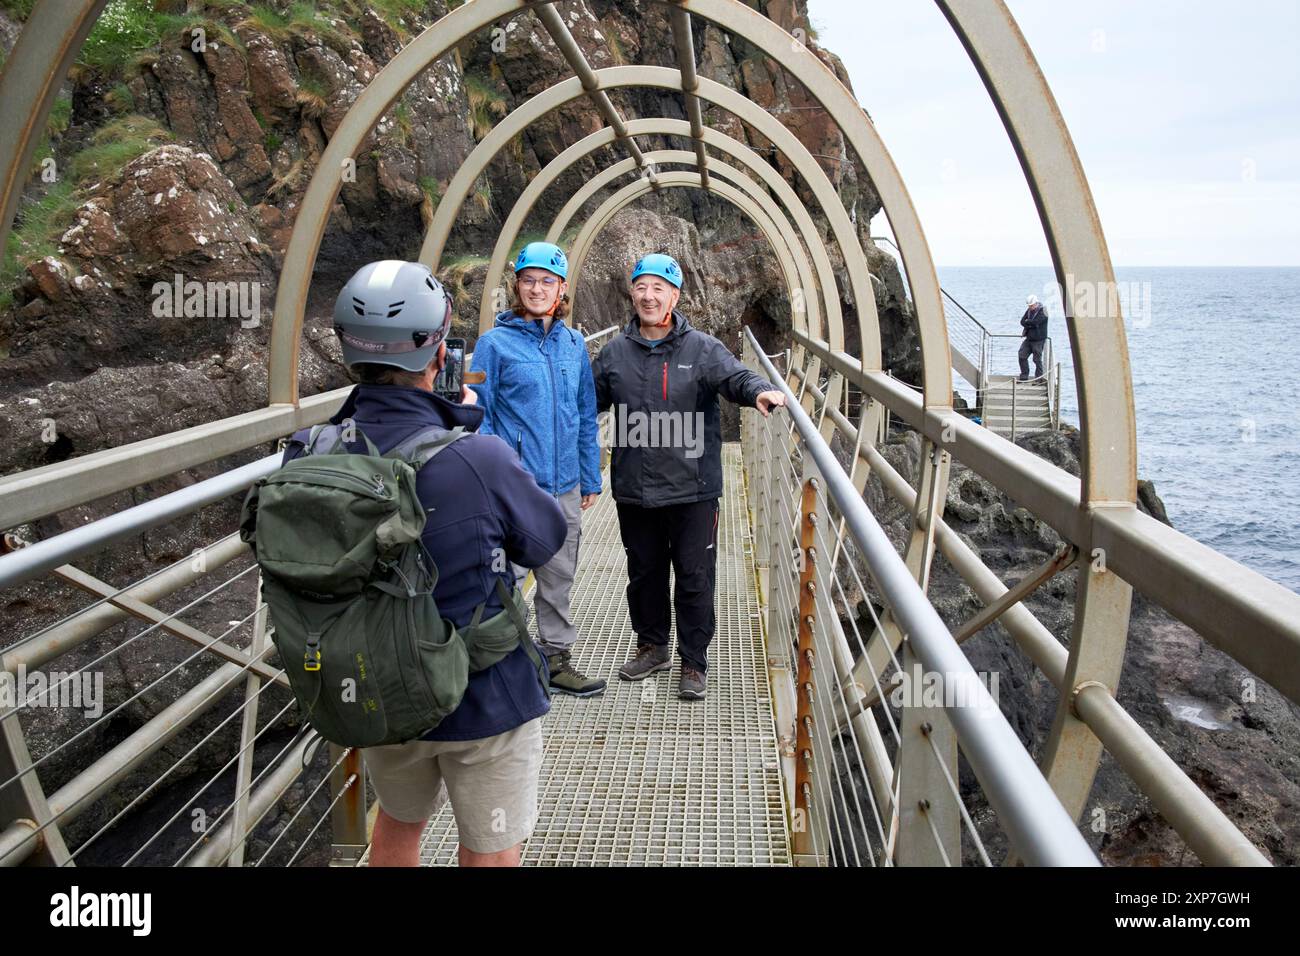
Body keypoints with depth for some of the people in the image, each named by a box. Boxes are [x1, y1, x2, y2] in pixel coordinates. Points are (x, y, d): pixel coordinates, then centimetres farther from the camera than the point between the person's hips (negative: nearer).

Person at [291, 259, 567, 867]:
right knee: (490, 855, 17)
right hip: (485, 701, -4)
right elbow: (546, 543, -11)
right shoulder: (478, 459, -29)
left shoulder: (306, 457, -16)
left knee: (397, 825, 30)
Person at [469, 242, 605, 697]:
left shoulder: (574, 343, 9)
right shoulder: (496, 342, -5)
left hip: (564, 485, 5)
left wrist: (590, 477, 12)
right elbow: (480, 416, -5)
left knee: (559, 576, 15)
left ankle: (556, 659, 30)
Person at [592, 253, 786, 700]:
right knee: (644, 574, 17)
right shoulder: (615, 352, 7)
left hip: (692, 491, -3)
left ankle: (693, 661, 20)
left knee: (694, 578, 5)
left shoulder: (702, 349, -3)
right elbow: (589, 402, 16)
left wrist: (759, 391, -38)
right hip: (634, 491, 3)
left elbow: (735, 376, -17)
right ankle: (652, 646, 37)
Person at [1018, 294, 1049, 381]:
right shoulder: (1029, 310, 11)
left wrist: (1027, 322, -5)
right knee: (1022, 356, 3)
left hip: (1038, 340, -7)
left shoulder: (1042, 311, -11)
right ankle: (1024, 376, 13)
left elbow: (1034, 322, -23)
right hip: (1028, 339, 7)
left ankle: (1039, 378, 7)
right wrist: (1030, 324, -14)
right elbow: (1022, 321, 2)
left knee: (1037, 359, -3)